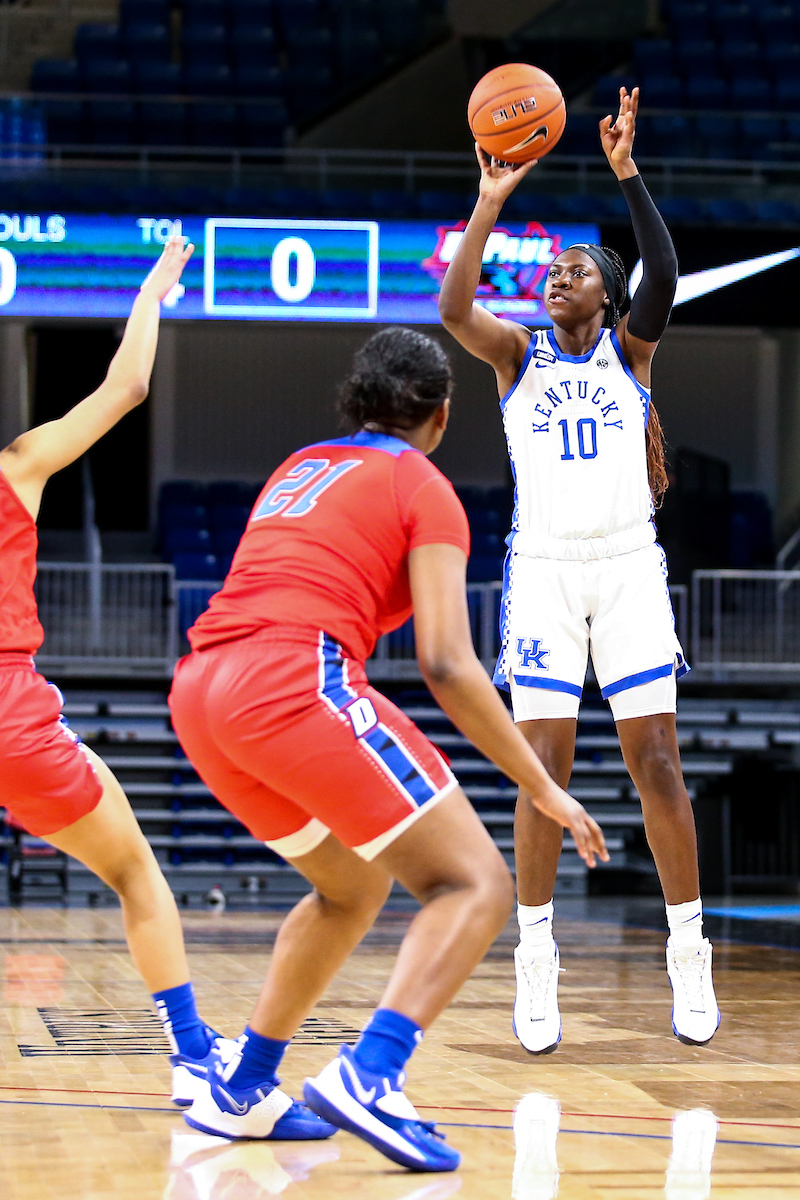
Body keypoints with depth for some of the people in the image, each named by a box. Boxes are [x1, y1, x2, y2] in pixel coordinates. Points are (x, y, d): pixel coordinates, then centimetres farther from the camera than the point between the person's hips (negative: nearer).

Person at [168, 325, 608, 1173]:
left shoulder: (299, 468, 27)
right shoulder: (423, 488, 6)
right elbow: (446, 664, -4)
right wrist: (543, 788, 1)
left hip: (198, 692, 8)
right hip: (296, 681, -8)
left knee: (353, 886, 27)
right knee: (474, 884, -4)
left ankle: (239, 1091, 25)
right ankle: (369, 1076, -25)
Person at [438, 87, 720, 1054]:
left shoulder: (629, 350, 7)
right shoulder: (520, 354, 7)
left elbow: (664, 280, -13)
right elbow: (453, 307, -13)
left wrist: (627, 173, -22)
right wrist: (491, 205, -20)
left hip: (628, 564, 0)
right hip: (544, 569, 0)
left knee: (655, 759, -2)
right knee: (544, 765, -4)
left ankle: (689, 954, 6)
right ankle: (535, 959, 3)